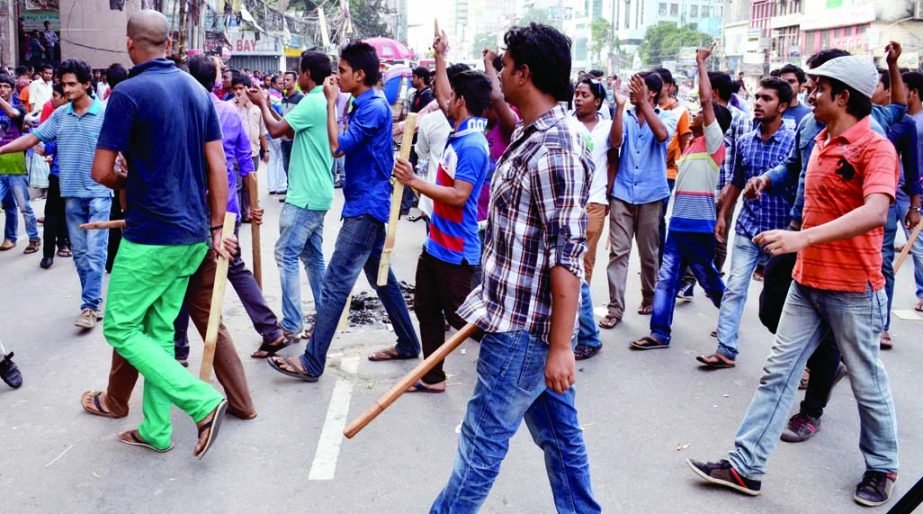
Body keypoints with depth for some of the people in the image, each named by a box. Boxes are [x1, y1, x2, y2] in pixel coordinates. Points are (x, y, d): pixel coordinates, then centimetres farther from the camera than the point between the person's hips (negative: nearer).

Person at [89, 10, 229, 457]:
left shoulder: (128, 94, -13)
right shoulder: (197, 91, 7)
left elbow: (101, 171, -12)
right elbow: (217, 166, 6)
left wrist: (127, 183, 11)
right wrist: (216, 229, 11)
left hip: (151, 236, -7)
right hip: (193, 236, 7)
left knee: (122, 329, 4)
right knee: (159, 330, 15)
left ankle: (203, 401, -6)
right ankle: (155, 430, 21)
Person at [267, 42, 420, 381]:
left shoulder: (374, 107, -17)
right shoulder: (365, 105, 13)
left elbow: (337, 147, -19)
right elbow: (347, 146, 14)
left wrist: (331, 102, -14)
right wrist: (336, 102, 8)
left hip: (366, 206, -11)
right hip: (367, 203, 11)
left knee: (335, 282, -10)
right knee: (380, 275, 18)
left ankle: (312, 362, -7)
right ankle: (408, 344, 29)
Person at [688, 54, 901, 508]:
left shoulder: (876, 148, -17)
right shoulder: (821, 142, 9)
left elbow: (875, 212, -34)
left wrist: (803, 237, -43)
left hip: (853, 288, -7)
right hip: (807, 281, 8)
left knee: (867, 384, 10)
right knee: (777, 372, 5)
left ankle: (881, 467, 31)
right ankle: (745, 466, 10)